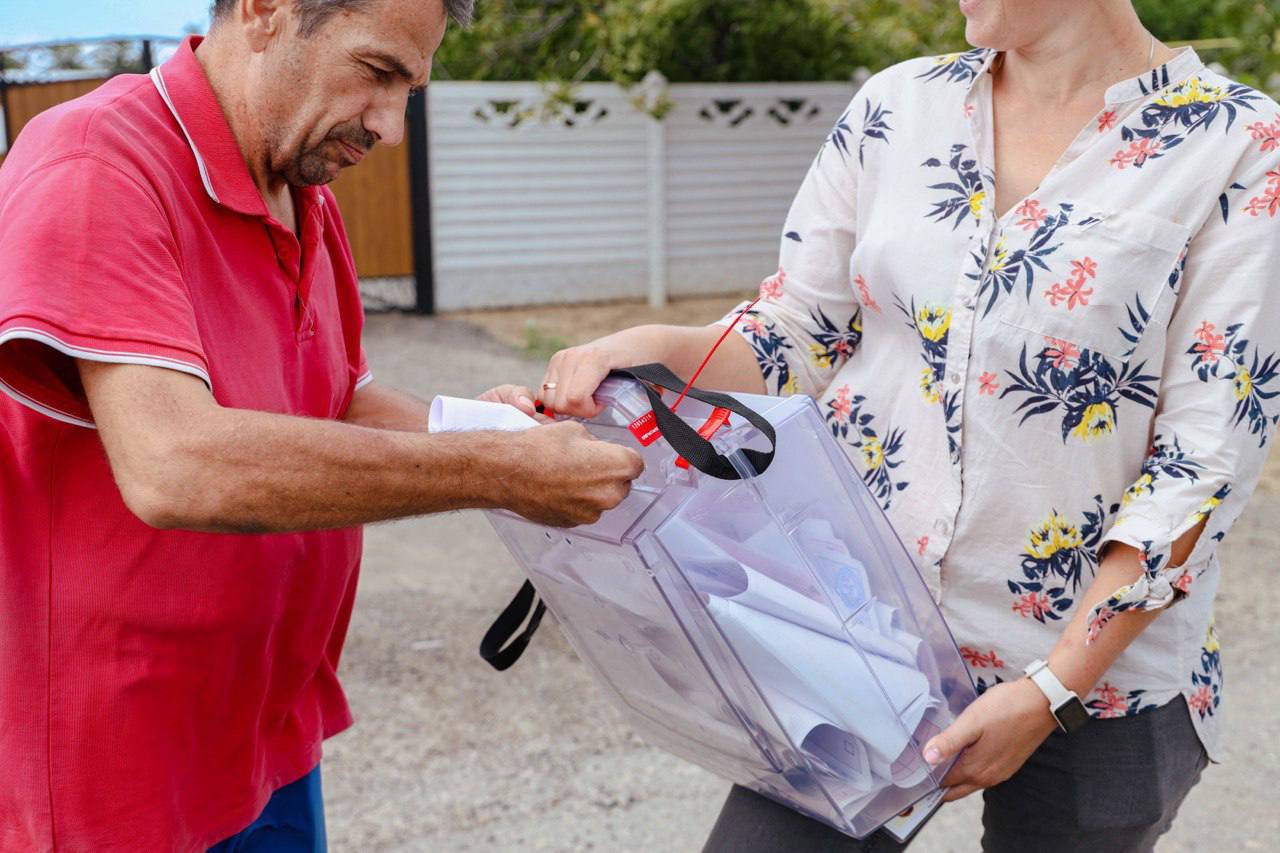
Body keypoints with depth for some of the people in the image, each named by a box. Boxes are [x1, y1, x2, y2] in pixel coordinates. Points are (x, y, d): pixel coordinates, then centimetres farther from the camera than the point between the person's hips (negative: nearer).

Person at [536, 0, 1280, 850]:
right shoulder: (900, 105, 2)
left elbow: (1207, 456, -12)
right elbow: (799, 331, 7)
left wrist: (1054, 688, -16)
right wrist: (656, 349, -13)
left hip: (1097, 676, -2)